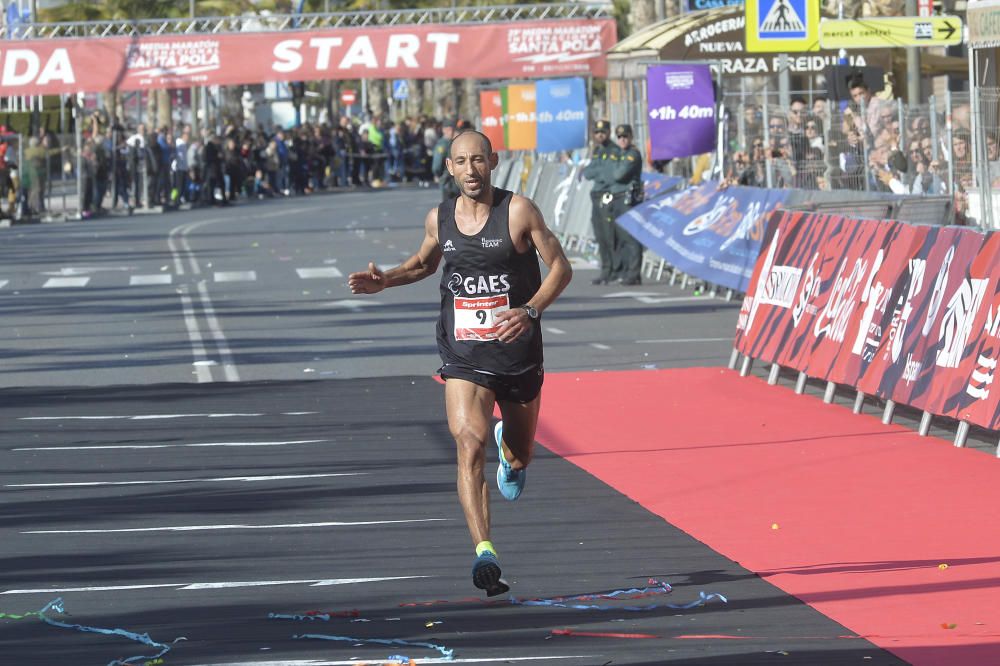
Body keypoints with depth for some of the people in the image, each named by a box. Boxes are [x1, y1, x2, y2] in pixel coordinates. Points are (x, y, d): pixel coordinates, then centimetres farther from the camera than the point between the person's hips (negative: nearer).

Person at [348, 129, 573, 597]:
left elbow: (560, 266, -6)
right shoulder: (439, 219, 3)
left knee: (519, 457, 18)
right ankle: (484, 553, -29)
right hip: (463, 359, 1)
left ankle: (511, 450, 59)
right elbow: (425, 263, 24)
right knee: (470, 445, -22)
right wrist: (385, 280, 5)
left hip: (518, 353, -1)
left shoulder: (518, 211, -9)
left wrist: (531, 310, -22)